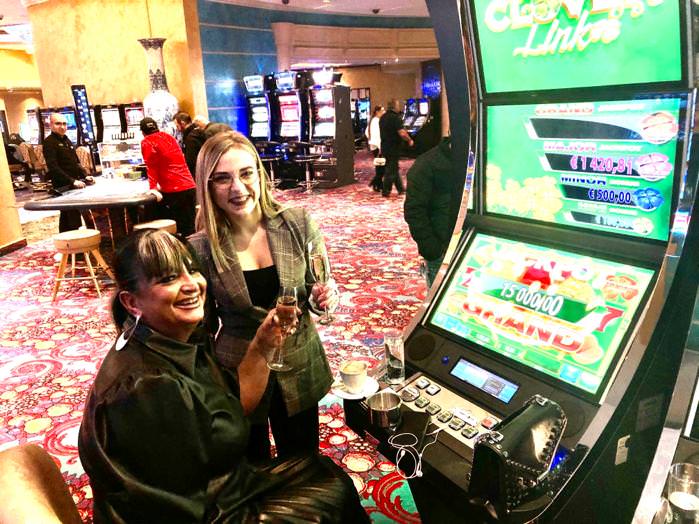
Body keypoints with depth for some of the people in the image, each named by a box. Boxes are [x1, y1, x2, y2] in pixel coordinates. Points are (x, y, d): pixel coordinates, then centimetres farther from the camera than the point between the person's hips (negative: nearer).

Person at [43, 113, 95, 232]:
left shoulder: (67, 141, 17)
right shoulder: (49, 142, -8)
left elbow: (76, 163, 23)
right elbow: (53, 167, -17)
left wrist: (86, 175, 7)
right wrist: (72, 181, -24)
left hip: (74, 184, 8)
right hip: (63, 187, -8)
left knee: (66, 216, 15)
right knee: (74, 218, -12)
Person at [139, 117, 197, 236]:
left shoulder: (146, 143, 3)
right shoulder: (169, 137, 23)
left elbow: (151, 167, -7)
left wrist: (153, 188, -8)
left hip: (173, 191, -6)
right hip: (190, 187, 7)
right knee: (189, 229, 9)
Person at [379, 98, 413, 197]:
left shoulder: (383, 117, 10)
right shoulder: (396, 118, -17)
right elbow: (402, 133, -24)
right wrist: (410, 140, -7)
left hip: (385, 147, 8)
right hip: (393, 148, -8)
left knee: (393, 167, 17)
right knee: (391, 170, 1)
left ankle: (400, 189, 26)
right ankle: (386, 191, 6)